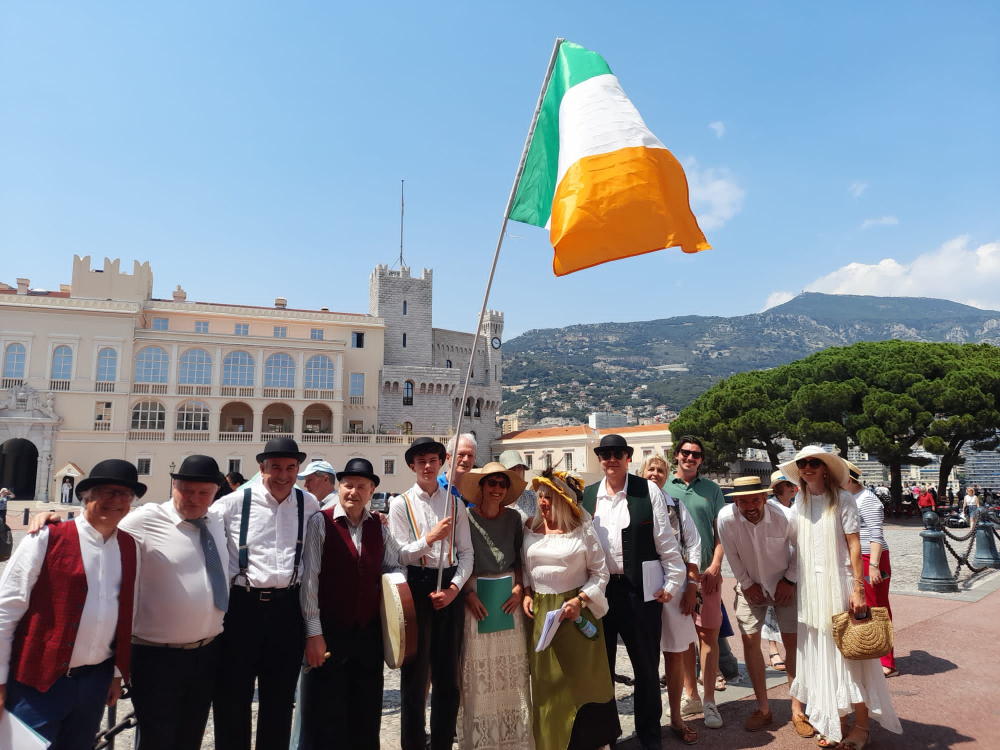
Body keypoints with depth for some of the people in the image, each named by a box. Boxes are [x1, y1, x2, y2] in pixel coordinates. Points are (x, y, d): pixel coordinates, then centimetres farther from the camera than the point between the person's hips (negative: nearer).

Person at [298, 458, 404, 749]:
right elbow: (309, 579, -12)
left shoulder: (379, 527, 4)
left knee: (366, 717, 18)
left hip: (369, 632, 5)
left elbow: (394, 566, 13)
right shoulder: (320, 523, -10)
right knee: (324, 719, 8)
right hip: (329, 632, -4)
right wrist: (313, 632, -13)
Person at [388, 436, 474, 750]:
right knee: (415, 672, 10)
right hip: (415, 587, -2)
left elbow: (466, 552, 2)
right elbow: (399, 554, -7)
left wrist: (454, 587, -10)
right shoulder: (401, 504, 0)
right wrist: (429, 538, -19)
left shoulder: (455, 504, 5)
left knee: (448, 673, 12)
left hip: (450, 588, 2)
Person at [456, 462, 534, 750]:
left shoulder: (513, 517, 2)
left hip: (509, 595, 3)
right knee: (478, 669, 3)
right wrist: (469, 593, -12)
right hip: (475, 595, -2)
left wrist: (518, 588, -4)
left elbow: (520, 557, 9)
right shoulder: (466, 516, -7)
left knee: (512, 667, 8)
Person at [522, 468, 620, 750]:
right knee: (547, 682, 13)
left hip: (577, 612, -3)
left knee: (582, 678, 7)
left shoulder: (582, 529, -8)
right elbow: (524, 567, 13)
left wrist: (580, 600, -15)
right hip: (540, 613, 3)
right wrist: (526, 594, -1)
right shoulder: (531, 527, 2)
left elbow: (600, 572, -5)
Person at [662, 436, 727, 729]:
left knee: (708, 635, 1)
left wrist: (715, 566, -7)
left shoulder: (711, 489, 6)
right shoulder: (662, 488, 4)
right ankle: (690, 696, 24)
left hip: (706, 572, 0)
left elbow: (721, 532, 4)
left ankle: (709, 702, 11)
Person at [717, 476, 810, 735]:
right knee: (750, 641, 0)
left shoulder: (786, 517, -26)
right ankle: (763, 709, 14)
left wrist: (790, 580, -7)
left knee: (793, 643, 1)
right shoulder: (726, 518, -26)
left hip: (783, 585, 0)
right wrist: (747, 585, -6)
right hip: (750, 585, 1)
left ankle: (797, 711, 17)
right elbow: (732, 556, -11)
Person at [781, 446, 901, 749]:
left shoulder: (842, 499, -6)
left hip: (839, 583, -5)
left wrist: (858, 588, -14)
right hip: (811, 588, 5)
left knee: (849, 654, 2)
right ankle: (839, 723, 23)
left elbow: (854, 544, -9)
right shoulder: (800, 501, 8)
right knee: (822, 656, 10)